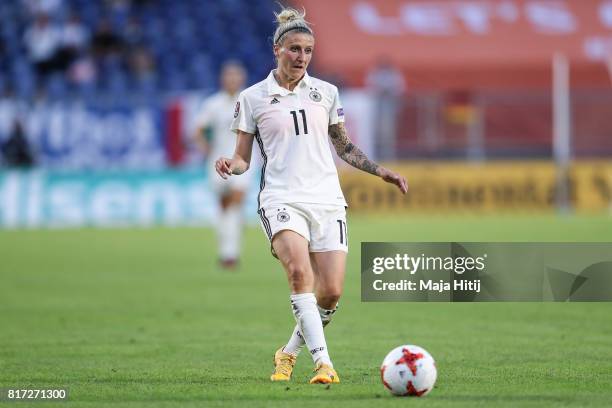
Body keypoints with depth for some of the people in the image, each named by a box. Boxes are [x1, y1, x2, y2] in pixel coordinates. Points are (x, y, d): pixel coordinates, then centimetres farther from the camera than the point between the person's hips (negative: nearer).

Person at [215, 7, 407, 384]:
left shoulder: (326, 92, 13)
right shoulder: (252, 98, 5)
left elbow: (345, 147, 23)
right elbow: (243, 158, 8)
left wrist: (381, 171, 12)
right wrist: (230, 166, -14)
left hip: (327, 199, 3)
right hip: (282, 199, -3)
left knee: (331, 292, -8)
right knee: (299, 272, -30)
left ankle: (289, 353, 18)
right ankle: (324, 362, -33)